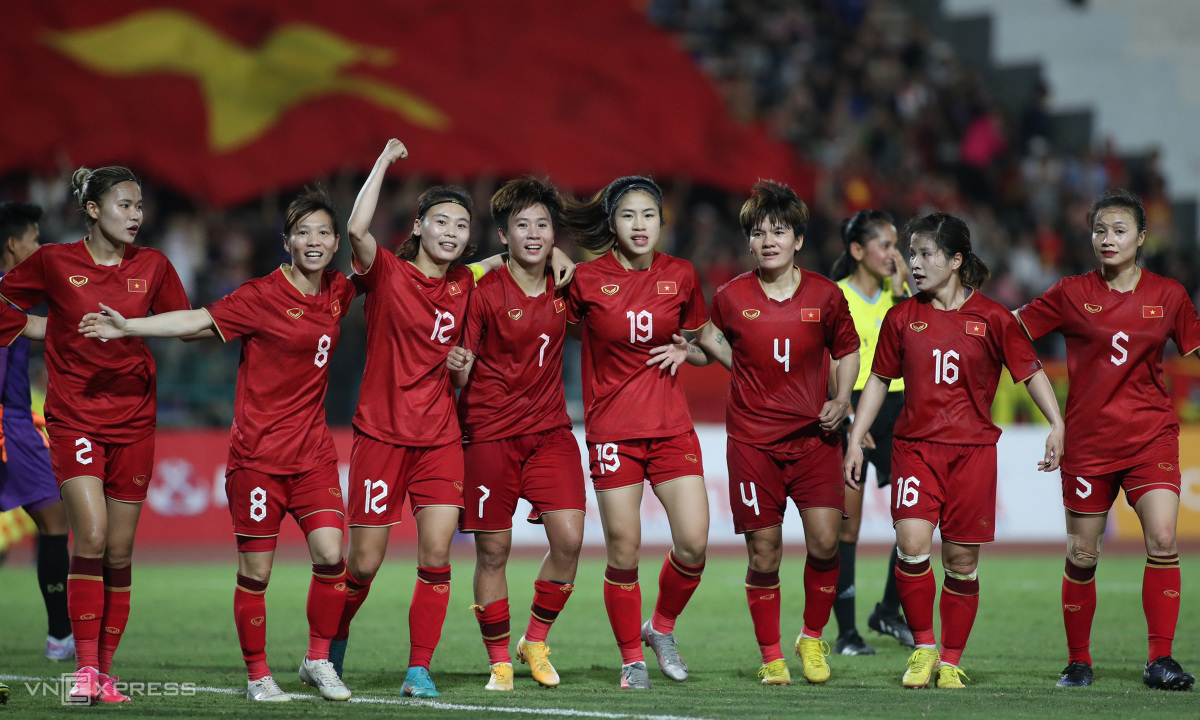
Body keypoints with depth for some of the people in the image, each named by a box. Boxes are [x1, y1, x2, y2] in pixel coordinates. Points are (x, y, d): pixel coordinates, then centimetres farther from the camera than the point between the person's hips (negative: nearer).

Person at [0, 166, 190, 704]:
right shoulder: (54, 262, -2)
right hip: (74, 418, -3)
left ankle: (105, 671, 11)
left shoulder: (152, 267, 4)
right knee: (91, 537, -17)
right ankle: (85, 666, -13)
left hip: (133, 421, 3)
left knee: (120, 553, 4)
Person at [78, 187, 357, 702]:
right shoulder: (262, 296, -9)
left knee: (331, 554, -9)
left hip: (313, 452, 4)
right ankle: (257, 675, 13)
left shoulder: (336, 293, 7)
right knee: (255, 570, -1)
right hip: (258, 452, -4)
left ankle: (319, 661, 9)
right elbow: (199, 321, -13)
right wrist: (128, 327, -22)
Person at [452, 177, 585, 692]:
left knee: (569, 538, -9)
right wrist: (457, 367, -25)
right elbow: (458, 376, -7)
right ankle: (499, 662, 13)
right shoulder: (484, 292, -9)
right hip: (491, 433, -4)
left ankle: (536, 641, 11)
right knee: (493, 551, -1)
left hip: (550, 431, 4)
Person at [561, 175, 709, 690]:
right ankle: (632, 659, 15)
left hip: (672, 428, 2)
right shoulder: (586, 280, -4)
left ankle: (661, 626, 19)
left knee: (694, 543, -8)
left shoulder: (680, 277, 4)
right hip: (612, 430, -2)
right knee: (623, 551, -2)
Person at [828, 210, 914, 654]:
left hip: (895, 408, 5)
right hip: (852, 411, -5)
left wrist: (899, 292, -7)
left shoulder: (897, 291, 12)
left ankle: (889, 611, 15)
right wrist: (848, 417, -16)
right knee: (847, 522, -4)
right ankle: (846, 632, 1)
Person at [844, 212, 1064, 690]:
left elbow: (1030, 371, 5)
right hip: (915, 446, 1)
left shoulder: (991, 318, 0)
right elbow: (879, 379, 15)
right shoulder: (902, 318, 6)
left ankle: (951, 662, 15)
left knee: (962, 560, 1)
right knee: (912, 542, -19)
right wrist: (855, 440, 12)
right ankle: (923, 647, -2)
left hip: (972, 450, -1)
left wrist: (1056, 424, -7)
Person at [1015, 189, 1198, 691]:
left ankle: (1160, 660, -11)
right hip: (1089, 439, 0)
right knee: (1081, 555, 3)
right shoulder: (1072, 294, 0)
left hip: (1151, 436, 0)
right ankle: (1078, 662, 19)